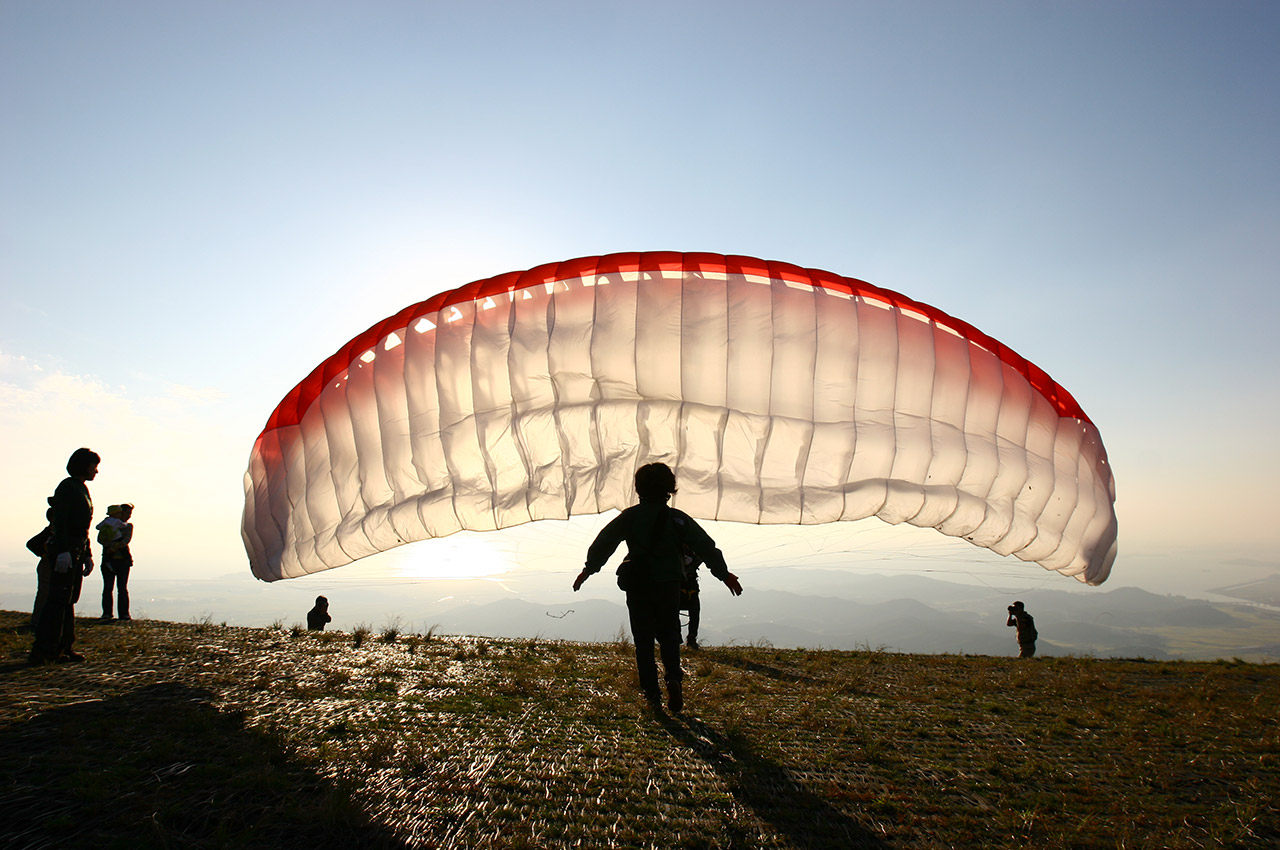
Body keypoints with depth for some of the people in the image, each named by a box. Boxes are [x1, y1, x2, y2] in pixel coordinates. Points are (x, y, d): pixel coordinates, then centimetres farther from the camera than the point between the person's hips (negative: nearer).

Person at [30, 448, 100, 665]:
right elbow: (60, 521, -17)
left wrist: (87, 555, 21)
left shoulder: (82, 489, 19)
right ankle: (42, 650, -7)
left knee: (69, 600, 9)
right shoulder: (67, 486, -7)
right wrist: (63, 551, -25)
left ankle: (64, 648, 13)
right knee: (59, 598, -10)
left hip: (77, 551, 9)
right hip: (63, 549, -9)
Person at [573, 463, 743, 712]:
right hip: (669, 586, 0)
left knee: (643, 641, 10)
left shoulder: (629, 516, 0)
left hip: (637, 586, 0)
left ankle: (652, 693, 7)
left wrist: (589, 569, 11)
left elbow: (603, 542, 1)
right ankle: (674, 677, -9)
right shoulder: (678, 518, -2)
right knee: (669, 635, 15)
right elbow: (706, 547, -1)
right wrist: (724, 574, 8)